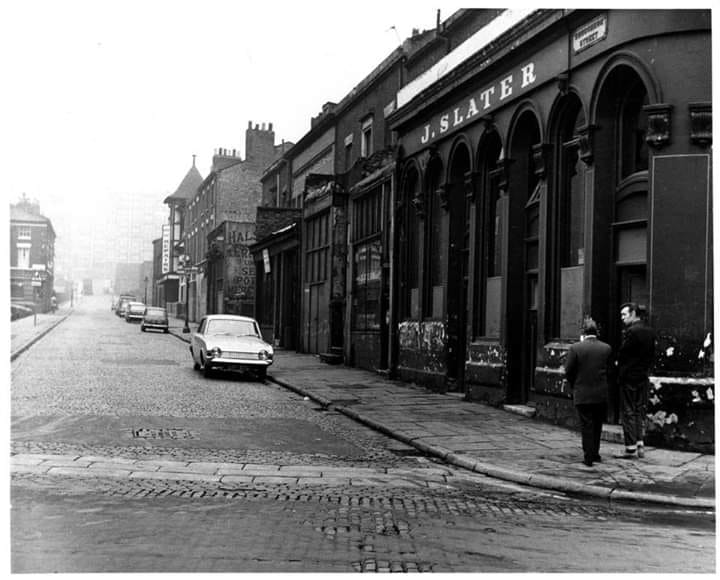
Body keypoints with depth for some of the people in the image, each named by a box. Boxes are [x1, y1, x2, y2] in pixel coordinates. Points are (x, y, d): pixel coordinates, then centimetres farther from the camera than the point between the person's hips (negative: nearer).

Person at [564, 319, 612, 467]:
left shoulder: (575, 348, -12)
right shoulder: (606, 348, -2)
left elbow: (568, 371, -7)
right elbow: (608, 369, 4)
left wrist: (573, 386, 8)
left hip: (582, 394, -3)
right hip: (601, 394, 3)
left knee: (586, 426, 5)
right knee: (597, 425, 18)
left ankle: (589, 457, 7)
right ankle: (595, 454, 26)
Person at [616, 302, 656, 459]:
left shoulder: (631, 331, -17)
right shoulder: (650, 331, 8)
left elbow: (622, 355, -14)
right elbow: (651, 355, 11)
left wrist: (620, 374, -1)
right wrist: (645, 369, 15)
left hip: (629, 377, -7)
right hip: (644, 377, 7)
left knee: (629, 412, -1)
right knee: (641, 411, 13)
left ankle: (631, 448, 1)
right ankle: (640, 445, 15)